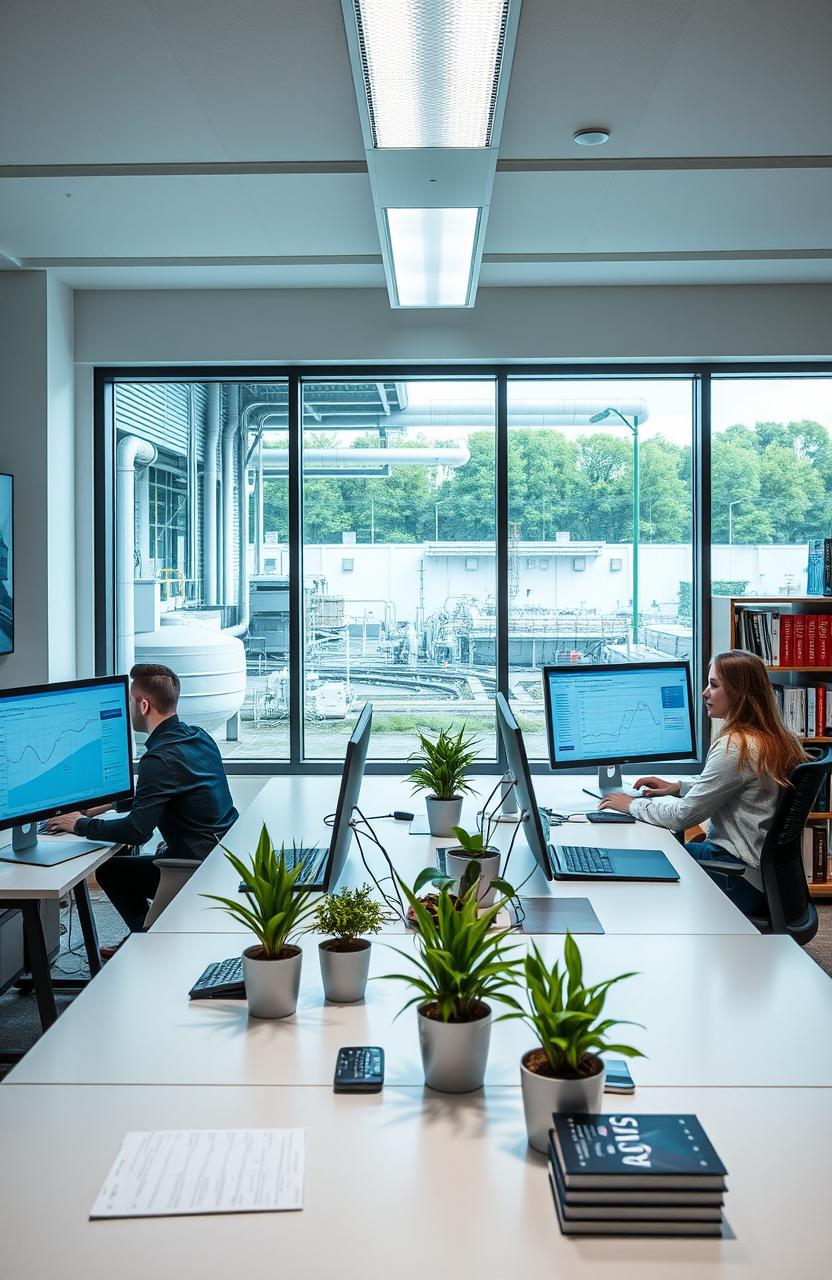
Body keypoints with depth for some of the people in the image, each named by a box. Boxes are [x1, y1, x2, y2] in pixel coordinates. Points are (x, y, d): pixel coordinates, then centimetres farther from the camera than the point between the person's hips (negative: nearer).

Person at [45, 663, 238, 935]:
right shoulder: (199, 737, 7)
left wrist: (81, 825, -8)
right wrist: (110, 803, 18)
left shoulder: (160, 759, -22)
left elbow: (137, 831, -23)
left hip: (202, 868, -9)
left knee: (109, 870, 6)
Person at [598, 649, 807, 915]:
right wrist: (679, 787, 14)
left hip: (740, 881, -9)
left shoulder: (736, 747, -23)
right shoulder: (776, 738, 6)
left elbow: (683, 816, -19)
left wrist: (632, 805, -4)